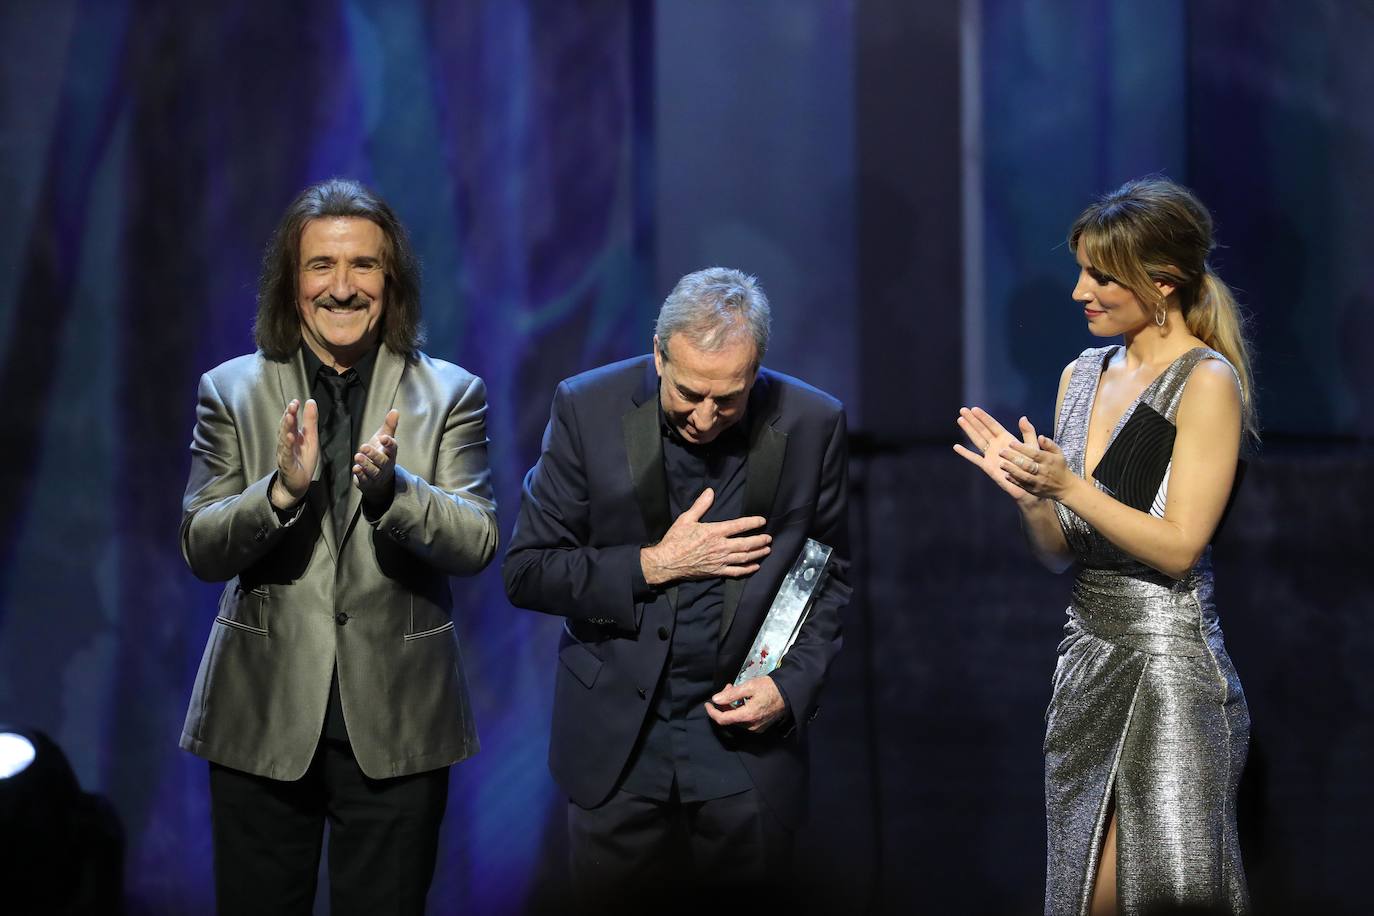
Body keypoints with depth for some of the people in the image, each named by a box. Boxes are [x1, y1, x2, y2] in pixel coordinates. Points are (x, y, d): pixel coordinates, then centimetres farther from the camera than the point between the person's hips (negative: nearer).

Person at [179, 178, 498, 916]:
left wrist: (393, 487, -26)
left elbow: (477, 545, -7)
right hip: (263, 719, 1)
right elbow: (200, 550, -2)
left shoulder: (450, 396, 2)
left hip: (394, 727, 0)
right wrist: (281, 490, -21)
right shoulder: (232, 392, 4)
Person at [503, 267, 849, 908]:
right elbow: (525, 572, -6)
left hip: (747, 741, 0)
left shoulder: (812, 424, -7)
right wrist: (654, 566, -16)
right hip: (616, 743, 0)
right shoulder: (588, 408, -9)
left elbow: (833, 579, 5)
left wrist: (792, 686, -9)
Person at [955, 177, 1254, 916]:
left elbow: (1178, 547, -15)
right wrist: (1026, 490, -6)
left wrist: (1068, 484, -19)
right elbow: (1058, 552, 13)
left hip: (1167, 663, -7)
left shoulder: (1206, 381, -9)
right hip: (1086, 654, 7)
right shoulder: (1082, 377, 12)